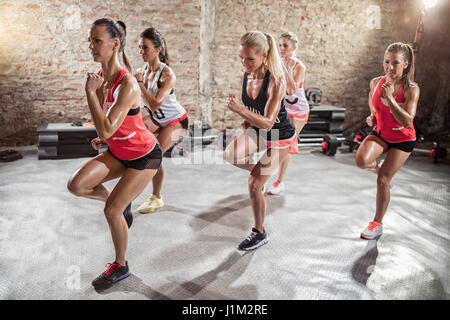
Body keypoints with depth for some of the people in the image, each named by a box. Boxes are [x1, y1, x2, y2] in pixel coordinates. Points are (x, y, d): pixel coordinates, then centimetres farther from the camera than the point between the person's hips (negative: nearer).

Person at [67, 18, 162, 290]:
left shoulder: (128, 85, -28)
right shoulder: (102, 78, -2)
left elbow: (106, 129, -35)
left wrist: (91, 92, -28)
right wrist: (102, 139, 2)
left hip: (144, 156, -7)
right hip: (118, 152, 8)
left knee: (112, 211, -6)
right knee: (76, 185, -8)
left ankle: (121, 267, 20)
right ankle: (122, 202, 20)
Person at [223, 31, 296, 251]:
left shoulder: (275, 81, -32)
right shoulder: (247, 74, -12)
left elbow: (268, 123, -35)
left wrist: (241, 110, -47)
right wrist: (248, 119, 0)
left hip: (279, 136, -7)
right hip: (257, 130, 7)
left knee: (254, 185, -5)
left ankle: (260, 234, 15)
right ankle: (262, 169, 27)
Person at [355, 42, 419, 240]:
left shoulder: (411, 89, -20)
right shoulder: (376, 82, -8)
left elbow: (407, 121, -30)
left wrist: (389, 98, -36)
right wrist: (372, 116, 2)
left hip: (402, 140, -3)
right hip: (380, 133, 3)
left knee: (382, 181, -5)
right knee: (361, 161, -27)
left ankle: (377, 224, 16)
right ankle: (379, 168, 13)